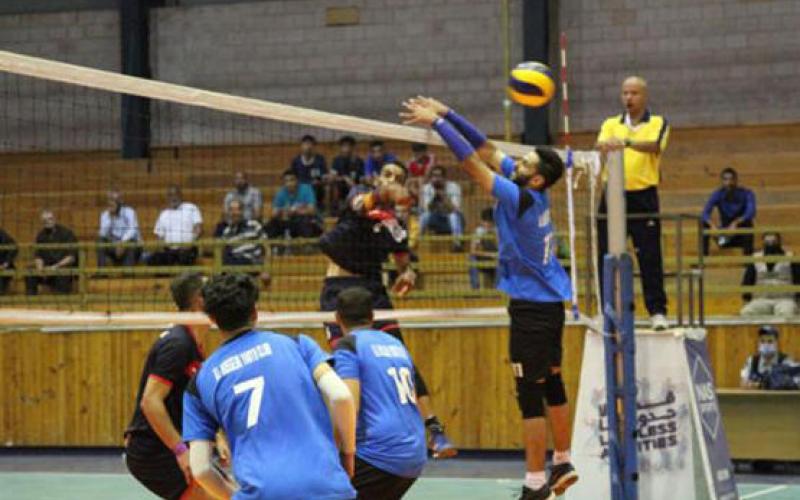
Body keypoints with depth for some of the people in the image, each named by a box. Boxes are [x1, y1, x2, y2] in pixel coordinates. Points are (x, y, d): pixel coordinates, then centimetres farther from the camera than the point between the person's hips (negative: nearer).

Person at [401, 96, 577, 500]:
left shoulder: (522, 198, -21)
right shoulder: (532, 192, 2)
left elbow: (471, 161, -22)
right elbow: (487, 151, 6)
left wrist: (436, 122, -17)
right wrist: (446, 114, 3)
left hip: (532, 306, -10)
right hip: (550, 301, 10)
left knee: (530, 394, -6)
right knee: (551, 384, 17)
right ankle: (562, 463, 25)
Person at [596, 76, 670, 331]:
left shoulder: (658, 123, 3)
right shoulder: (611, 124, 12)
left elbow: (654, 146, -18)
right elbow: (600, 144, -8)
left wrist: (627, 142, -37)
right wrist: (605, 145, -34)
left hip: (643, 197, -3)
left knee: (650, 257, -4)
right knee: (607, 255, 2)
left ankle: (657, 311, 1)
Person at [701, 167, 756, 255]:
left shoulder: (747, 194, -15)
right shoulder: (717, 194, -9)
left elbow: (751, 212, -33)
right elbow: (705, 213, -24)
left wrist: (736, 223, -50)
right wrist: (712, 225, -45)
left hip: (741, 237, -2)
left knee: (747, 221, -33)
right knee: (704, 222, -21)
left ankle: (748, 254, -33)